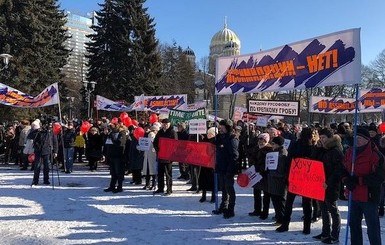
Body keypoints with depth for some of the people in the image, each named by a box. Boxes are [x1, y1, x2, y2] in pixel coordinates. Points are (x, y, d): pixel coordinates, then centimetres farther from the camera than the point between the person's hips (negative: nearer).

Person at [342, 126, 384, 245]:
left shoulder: (375, 155, -14)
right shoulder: (350, 152, 5)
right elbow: (344, 170, 12)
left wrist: (358, 180, -21)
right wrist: (347, 180, -7)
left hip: (369, 196, -7)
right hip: (354, 195, 7)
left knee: (372, 226, 2)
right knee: (354, 223, 19)